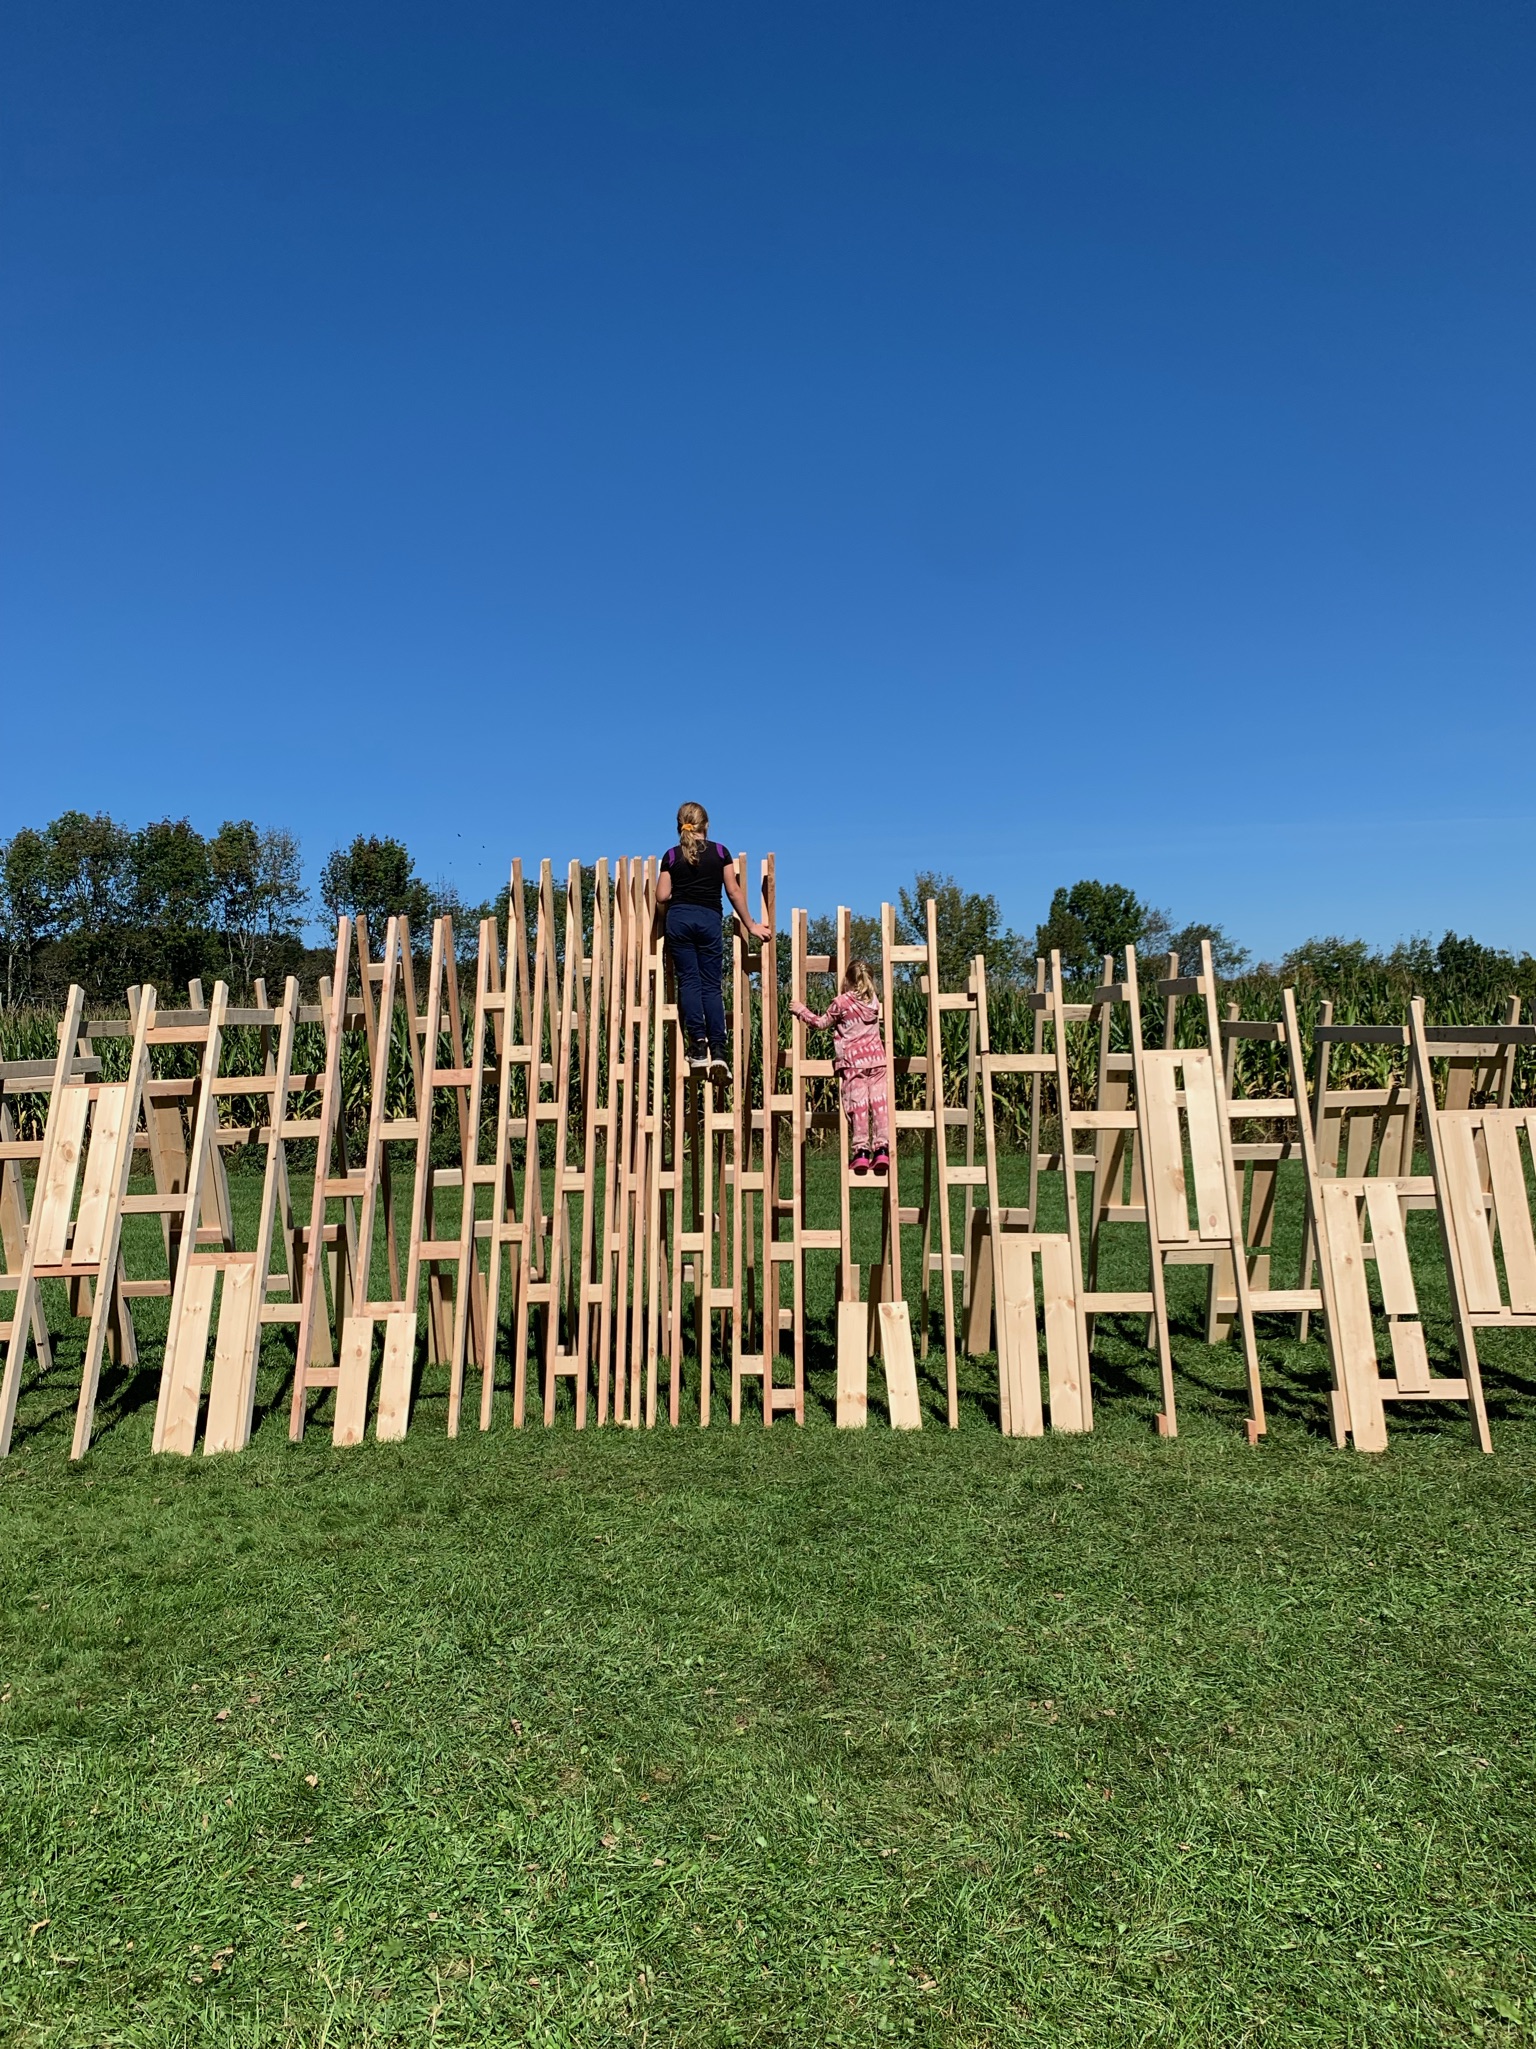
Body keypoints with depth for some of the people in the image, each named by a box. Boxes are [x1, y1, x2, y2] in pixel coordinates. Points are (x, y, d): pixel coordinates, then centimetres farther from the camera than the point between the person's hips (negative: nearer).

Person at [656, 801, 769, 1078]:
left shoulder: (672, 855, 6)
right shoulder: (720, 851, 6)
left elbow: (662, 897, 2)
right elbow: (733, 891, 5)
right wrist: (750, 924, 12)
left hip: (678, 919, 0)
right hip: (709, 919, 0)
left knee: (688, 980, 2)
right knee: (711, 984, 2)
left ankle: (698, 1045, -6)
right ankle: (717, 1049, -6)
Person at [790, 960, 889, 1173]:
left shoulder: (841, 1002, -4)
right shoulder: (874, 1001, 10)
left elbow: (821, 1023, 6)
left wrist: (801, 1011, 18)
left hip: (852, 1061, -3)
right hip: (876, 1058, 4)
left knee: (858, 1104, -3)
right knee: (879, 1101, 1)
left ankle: (862, 1150, -6)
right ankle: (882, 1148, -3)